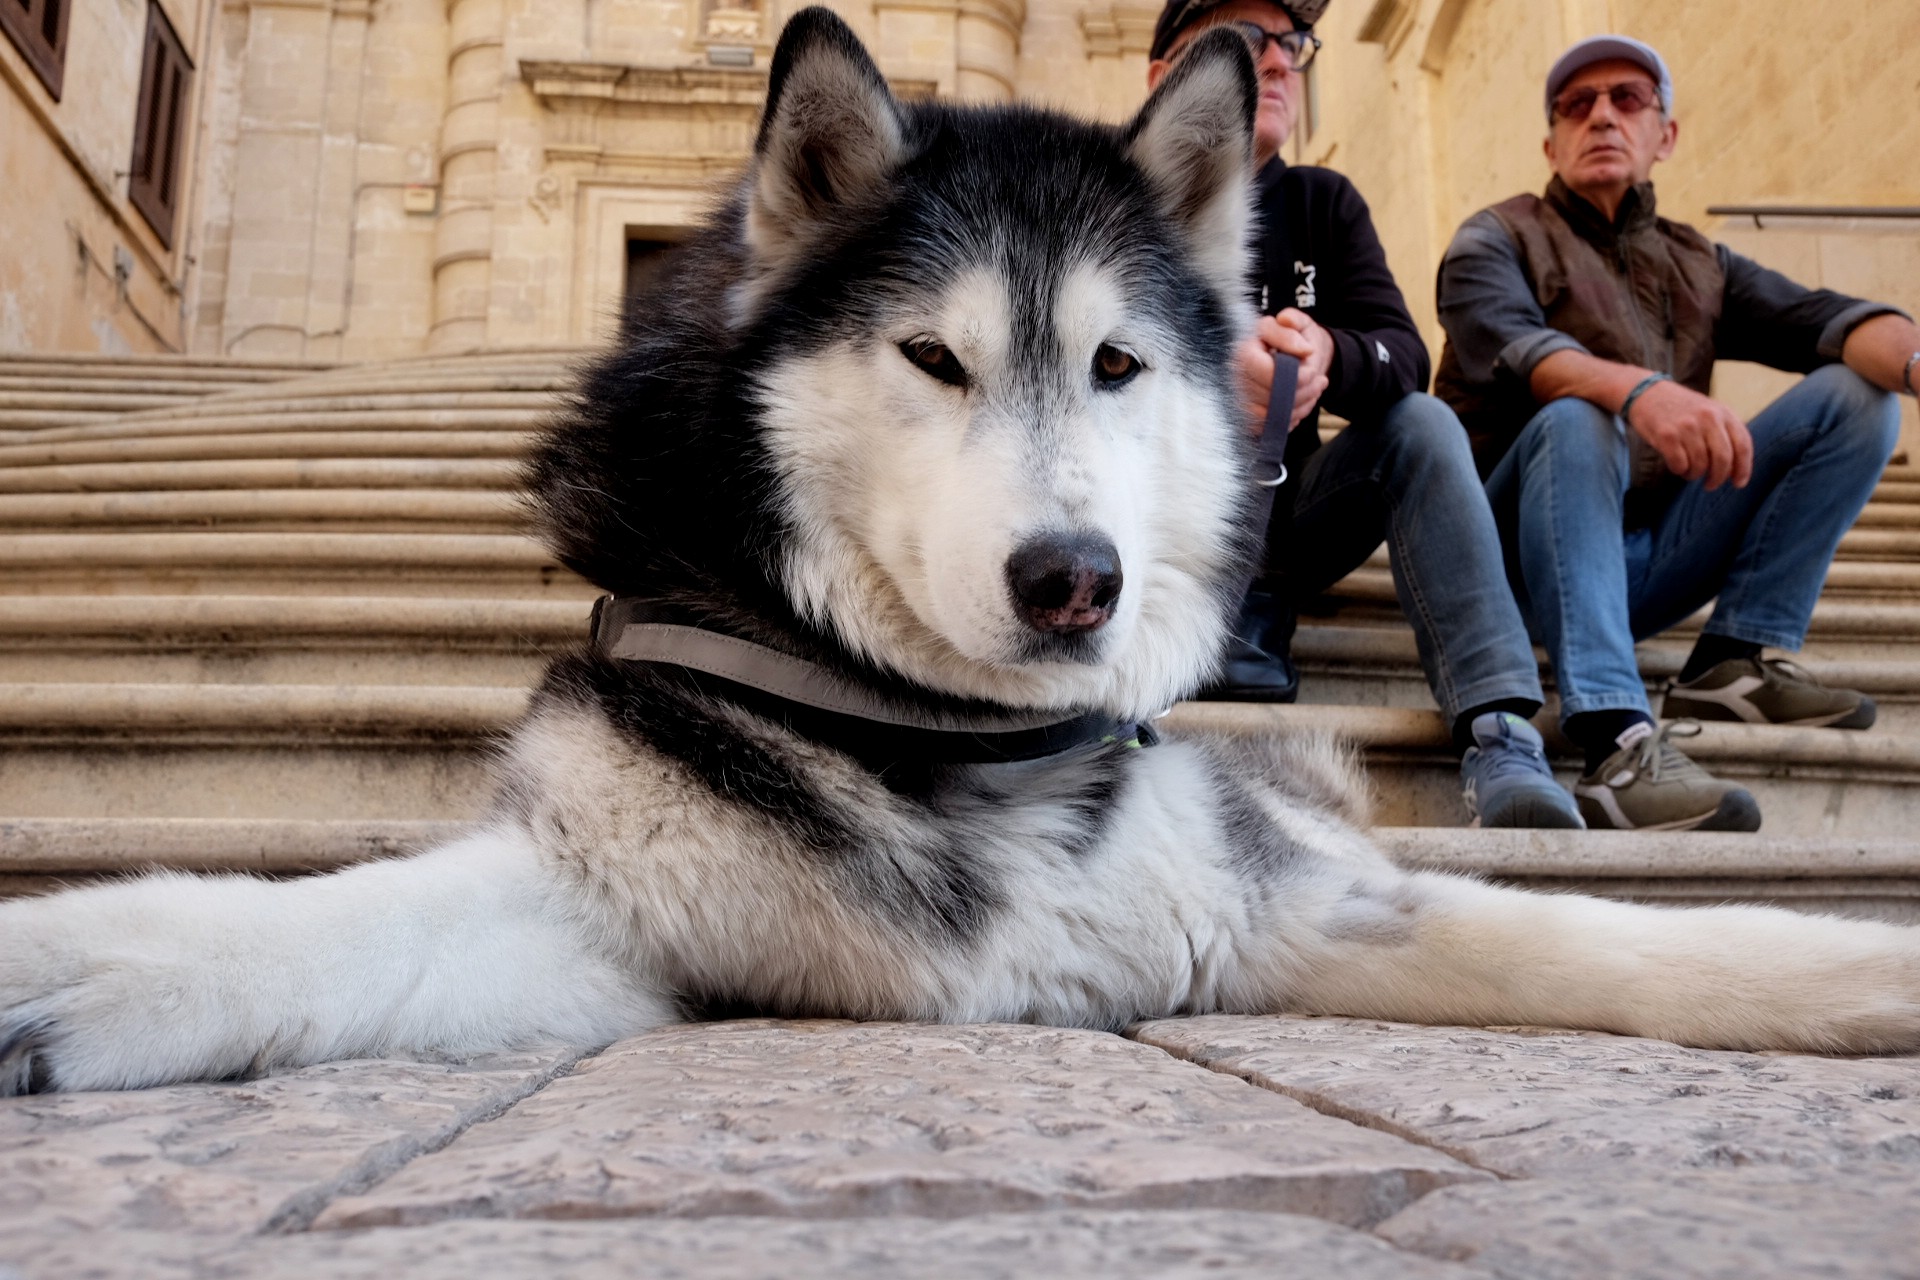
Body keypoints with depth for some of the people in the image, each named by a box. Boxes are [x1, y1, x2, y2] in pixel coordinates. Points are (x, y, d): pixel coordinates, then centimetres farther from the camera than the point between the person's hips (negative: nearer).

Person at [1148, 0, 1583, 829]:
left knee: (1421, 423, -23)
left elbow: (1406, 355, -5)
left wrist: (1328, 353, -31)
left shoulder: (1324, 203, 10)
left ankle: (1499, 744, -34)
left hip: (1284, 515, 4)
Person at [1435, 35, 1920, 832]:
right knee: (1575, 421, -34)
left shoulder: (1699, 265, 20)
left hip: (1650, 557, 5)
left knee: (1855, 395, -4)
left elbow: (1818, 319, 1)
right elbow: (1506, 347, -18)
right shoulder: (1497, 241, 6)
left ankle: (1736, 662, -12)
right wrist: (1637, 388, -37)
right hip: (1524, 548, -4)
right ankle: (1618, 746, -45)